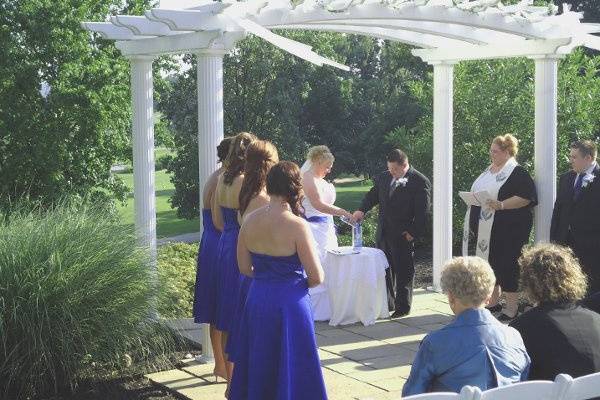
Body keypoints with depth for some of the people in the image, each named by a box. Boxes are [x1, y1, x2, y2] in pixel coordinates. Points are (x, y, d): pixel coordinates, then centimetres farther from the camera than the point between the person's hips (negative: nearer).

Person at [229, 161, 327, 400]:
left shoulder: (250, 220, -3)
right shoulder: (297, 226, -17)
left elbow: (245, 268, 7)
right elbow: (317, 277, -13)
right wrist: (299, 283, 6)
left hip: (257, 299, 5)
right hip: (289, 302, -5)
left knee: (260, 364, 18)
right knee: (290, 366, 8)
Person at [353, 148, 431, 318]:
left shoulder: (420, 182, -10)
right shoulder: (384, 177, 7)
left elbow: (422, 211, -12)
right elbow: (373, 194, 11)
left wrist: (413, 232, -16)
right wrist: (362, 210, -8)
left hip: (403, 235, -6)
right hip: (384, 233, 6)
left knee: (403, 272, 3)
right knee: (384, 269, 13)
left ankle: (403, 307, 14)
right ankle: (387, 303, 25)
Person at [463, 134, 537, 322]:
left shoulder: (518, 173, -9)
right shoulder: (489, 171, 17)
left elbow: (527, 197, -19)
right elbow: (478, 193, 26)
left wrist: (502, 205, -27)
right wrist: (472, 199, 5)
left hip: (507, 230, -8)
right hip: (484, 229, 8)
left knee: (506, 266, -4)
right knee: (489, 264, 11)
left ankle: (512, 308, 4)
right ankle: (493, 302, 22)